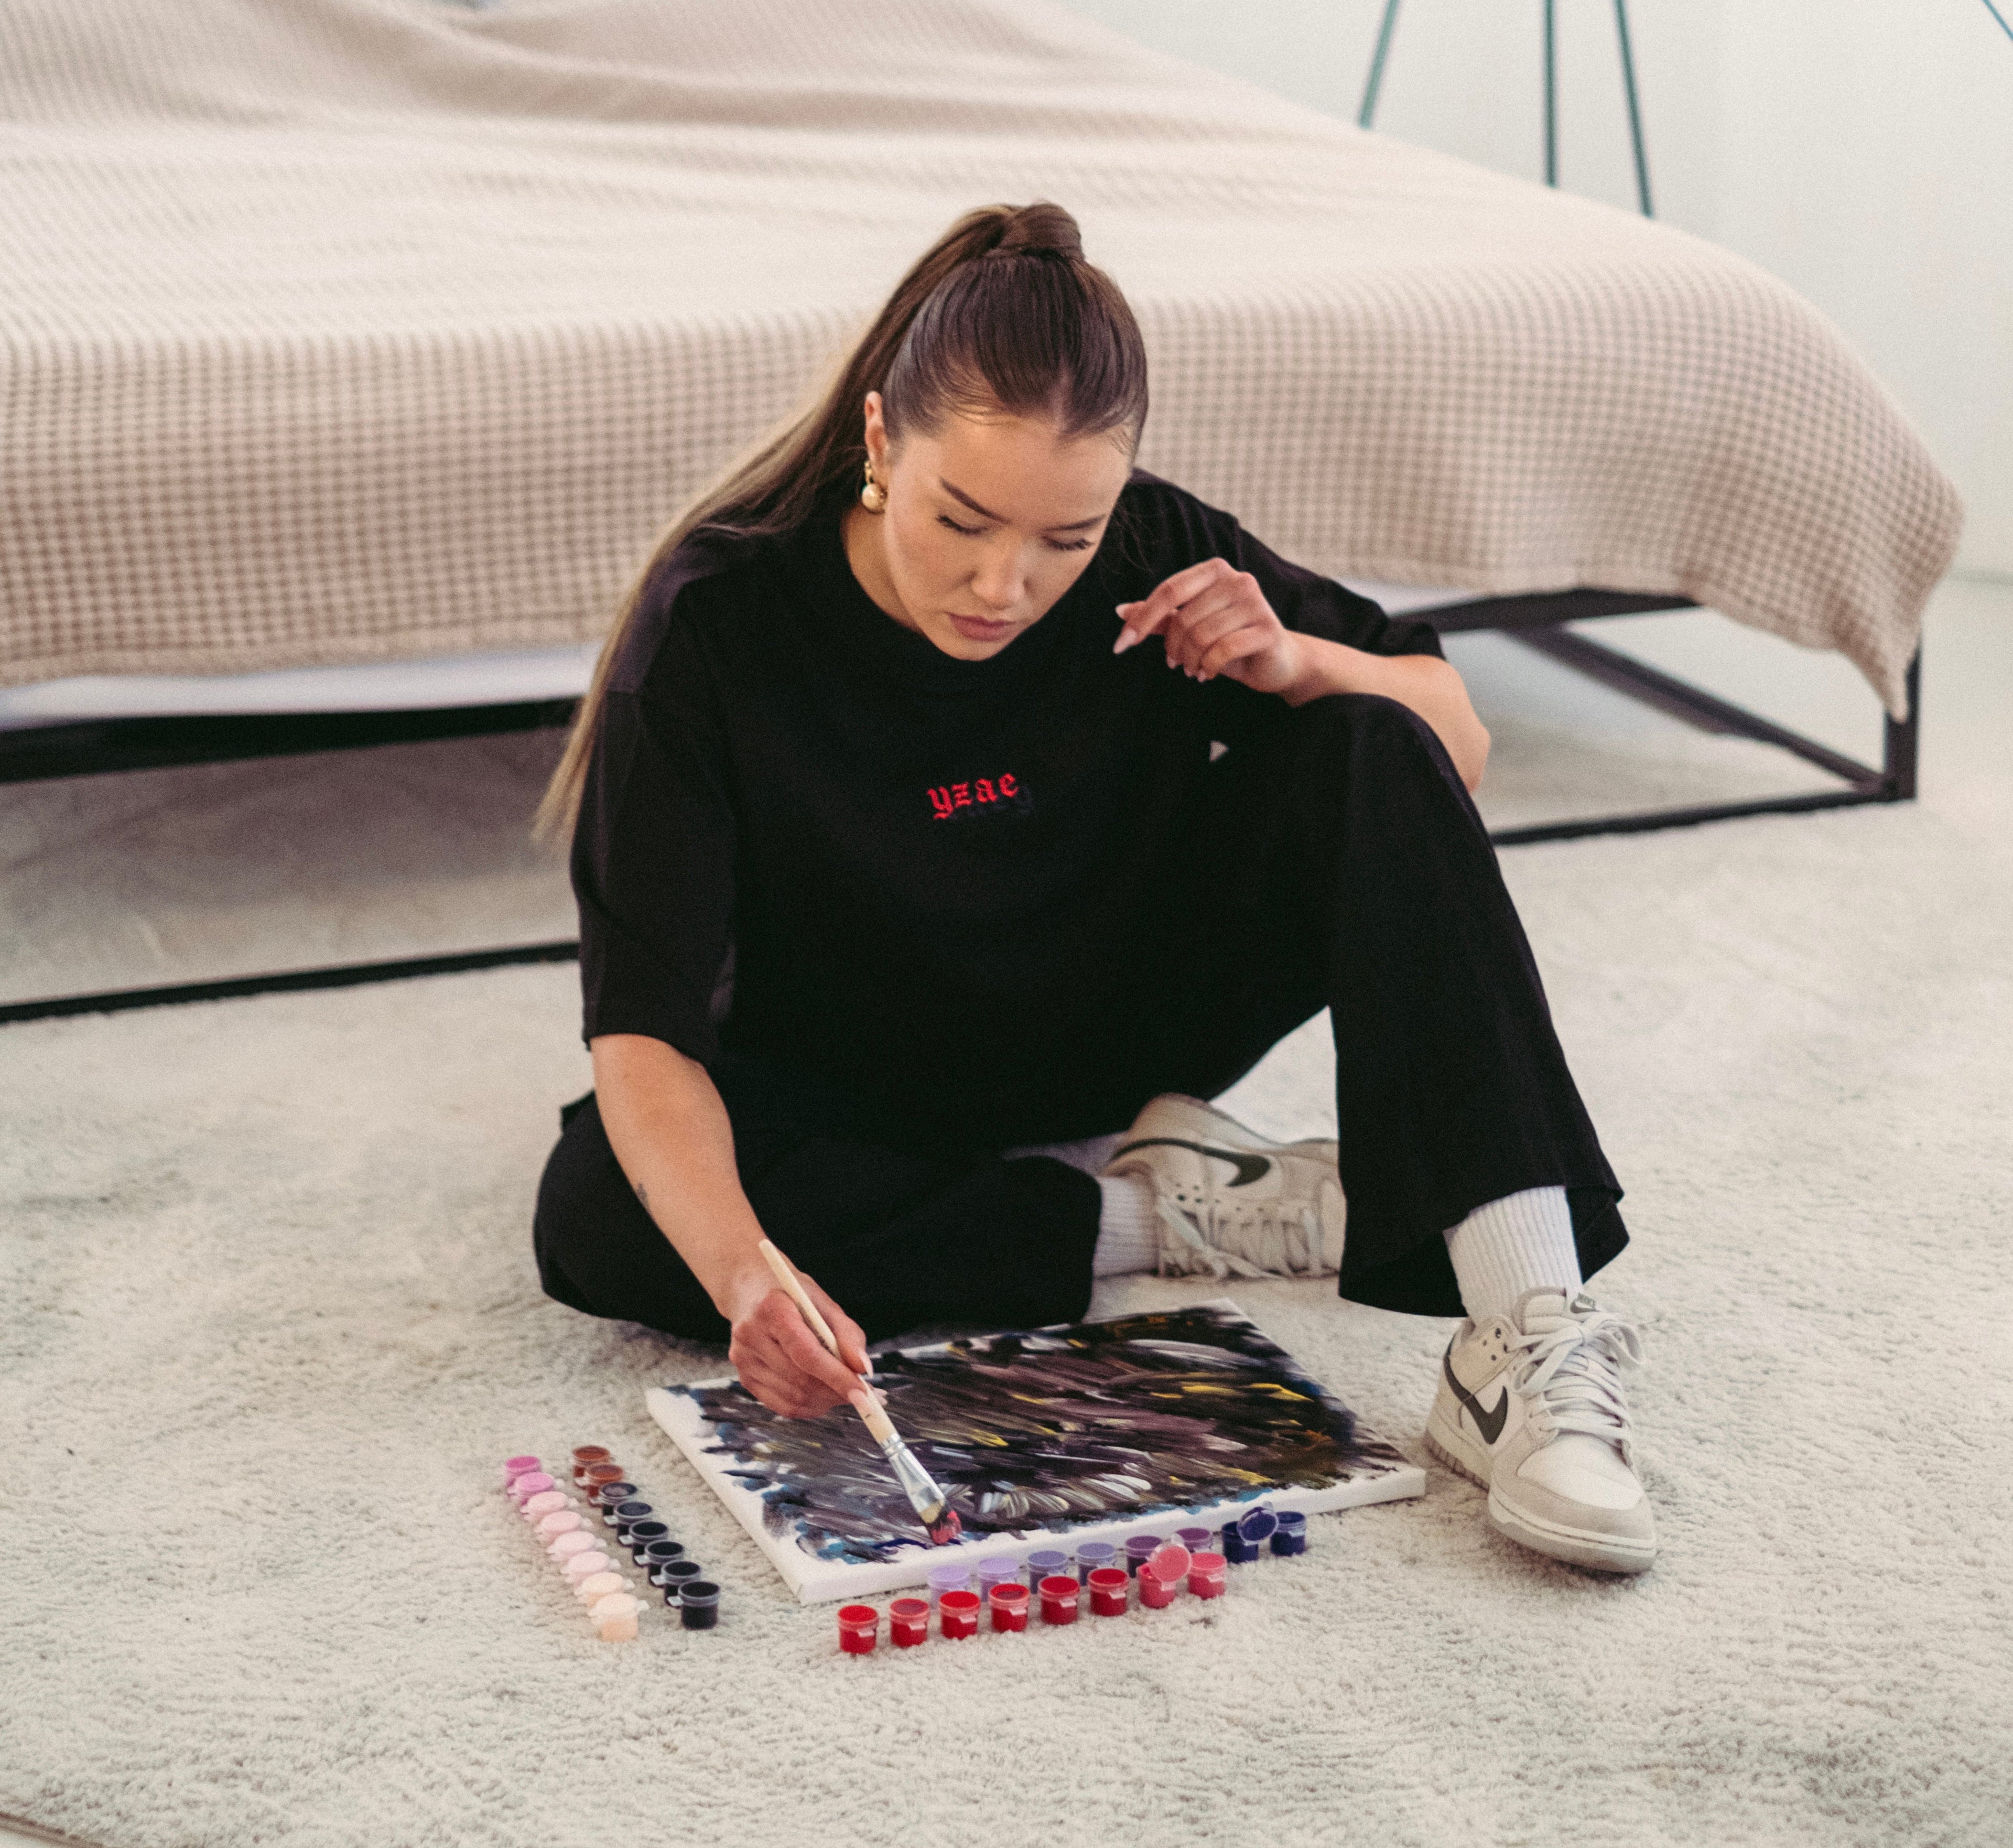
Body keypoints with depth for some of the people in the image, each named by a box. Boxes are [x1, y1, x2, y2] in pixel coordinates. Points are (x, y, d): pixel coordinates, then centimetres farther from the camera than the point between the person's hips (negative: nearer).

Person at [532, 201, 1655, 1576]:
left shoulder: (1152, 559, -17)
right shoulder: (716, 621, -25)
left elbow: (1456, 742, -5)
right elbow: (644, 1023, -30)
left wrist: (1297, 664, -27)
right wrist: (746, 1276, -48)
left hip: (1120, 1039, 2)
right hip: (856, 1095, -2)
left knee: (1369, 753, -22)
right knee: (599, 1220, -33)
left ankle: (1529, 1336, -35)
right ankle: (1159, 1211, -20)